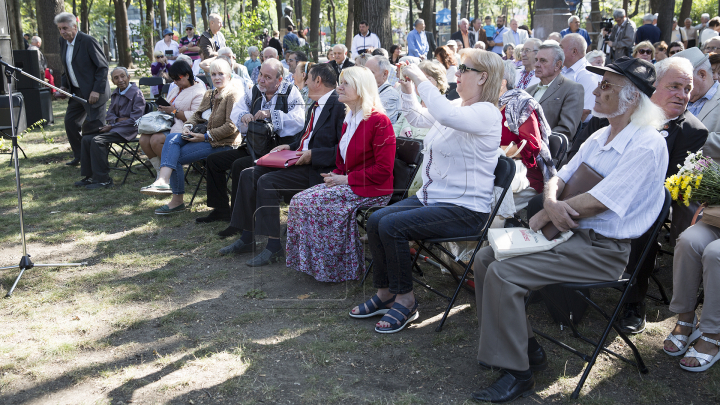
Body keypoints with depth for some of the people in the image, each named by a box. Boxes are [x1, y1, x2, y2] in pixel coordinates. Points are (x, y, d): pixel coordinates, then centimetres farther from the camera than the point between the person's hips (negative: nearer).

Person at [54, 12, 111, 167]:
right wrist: (64, 86, 6)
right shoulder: (63, 42, 9)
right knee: (70, 122, 12)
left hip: (93, 93, -9)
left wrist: (96, 90, -21)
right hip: (76, 92, 9)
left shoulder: (88, 41, -15)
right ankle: (80, 156, 26)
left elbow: (102, 67, -16)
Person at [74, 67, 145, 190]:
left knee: (97, 140, -27)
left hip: (128, 130, -8)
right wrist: (117, 119, -9)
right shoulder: (116, 93, 16)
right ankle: (89, 176, -3)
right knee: (86, 139, -8)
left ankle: (103, 179, -21)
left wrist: (112, 126, -16)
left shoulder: (137, 94, -9)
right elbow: (109, 114, 17)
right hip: (114, 126, 8)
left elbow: (134, 120, -15)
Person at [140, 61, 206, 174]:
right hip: (168, 123, 9)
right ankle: (160, 172, -4)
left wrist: (174, 112, -19)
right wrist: (163, 109, 6)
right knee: (144, 138, -13)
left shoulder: (198, 92, -9)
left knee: (156, 140, -28)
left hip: (182, 128, -9)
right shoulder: (176, 89, 20)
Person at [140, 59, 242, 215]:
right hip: (205, 135, 8)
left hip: (223, 143, -8)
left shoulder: (233, 94, -10)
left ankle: (177, 201, -10)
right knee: (173, 137, -16)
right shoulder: (209, 94, 18)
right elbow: (198, 114, 19)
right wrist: (188, 126, -5)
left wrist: (205, 137, -18)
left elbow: (231, 126, -18)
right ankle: (163, 180, -32)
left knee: (176, 157, -17)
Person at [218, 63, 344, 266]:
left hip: (317, 170, -10)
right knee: (249, 174, 1)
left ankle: (274, 246, -17)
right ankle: (247, 239, 5)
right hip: (298, 161, 10)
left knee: (267, 181, -25)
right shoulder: (315, 106, 18)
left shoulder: (339, 107, -13)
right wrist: (291, 146, 11)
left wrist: (312, 155, -22)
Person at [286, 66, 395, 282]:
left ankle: (335, 268, -6)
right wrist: (335, 175, 1)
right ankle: (315, 263, -3)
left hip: (371, 190, -9)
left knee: (309, 202, -21)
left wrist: (346, 179, -17)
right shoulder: (349, 120, 14)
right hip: (347, 182, 9)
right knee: (299, 199, -9)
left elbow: (383, 171, -18)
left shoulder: (379, 121, -13)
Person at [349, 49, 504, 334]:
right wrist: (407, 90, 16)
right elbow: (419, 119, 31)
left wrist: (421, 80, -25)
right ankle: (385, 293, 6)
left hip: (465, 209, -9)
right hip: (431, 198, 9)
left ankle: (405, 300, -7)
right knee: (375, 220, -8)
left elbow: (446, 115, -37)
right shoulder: (456, 105, 13)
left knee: (391, 226, -24)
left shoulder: (486, 113, -16)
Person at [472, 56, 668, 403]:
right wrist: (551, 202, -11)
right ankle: (523, 344, 9)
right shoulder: (600, 137, 13)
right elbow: (558, 179, 13)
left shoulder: (647, 145, -15)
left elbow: (597, 202, -22)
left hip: (602, 249, -9)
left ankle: (517, 372, -9)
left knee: (503, 274, -22)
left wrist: (545, 215, -11)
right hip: (568, 231, 9)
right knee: (485, 257, -1)